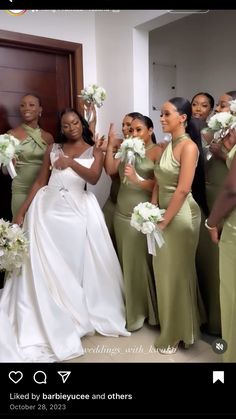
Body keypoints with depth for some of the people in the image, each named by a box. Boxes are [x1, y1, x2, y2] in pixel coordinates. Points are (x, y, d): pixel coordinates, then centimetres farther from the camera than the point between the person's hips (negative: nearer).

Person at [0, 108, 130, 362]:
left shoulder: (94, 152, 8)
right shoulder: (53, 149, 13)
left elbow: (94, 178, -11)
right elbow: (40, 182, 9)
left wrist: (71, 163, -28)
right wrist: (22, 211, 3)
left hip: (77, 212, -1)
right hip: (47, 209, 2)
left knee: (78, 264, 3)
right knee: (46, 268, 3)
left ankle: (82, 315, 23)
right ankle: (50, 325, 17)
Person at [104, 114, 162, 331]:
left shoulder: (157, 151, -4)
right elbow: (110, 169, 2)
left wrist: (137, 179, -24)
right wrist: (111, 144, 0)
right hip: (122, 215, 6)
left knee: (143, 262, 1)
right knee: (127, 263, 10)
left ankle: (149, 310, 21)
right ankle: (132, 310, 26)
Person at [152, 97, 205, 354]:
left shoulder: (188, 147, -14)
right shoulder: (167, 146, 10)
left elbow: (182, 190, -21)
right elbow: (158, 182, 9)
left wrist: (163, 221, -17)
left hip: (180, 215, -8)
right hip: (163, 213, 8)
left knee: (177, 272, 5)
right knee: (163, 270, 16)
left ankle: (178, 332, 25)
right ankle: (170, 323, 38)